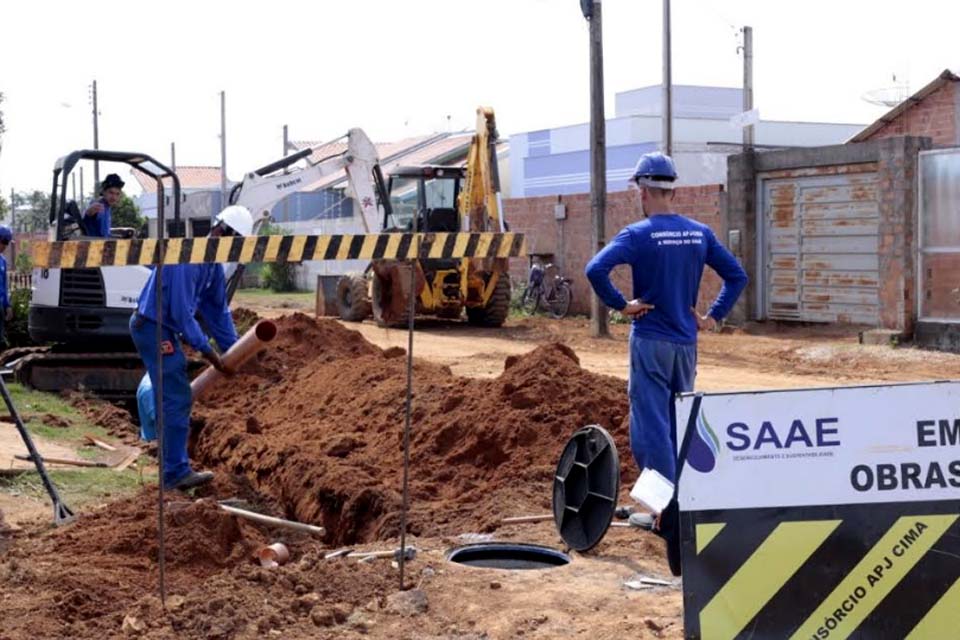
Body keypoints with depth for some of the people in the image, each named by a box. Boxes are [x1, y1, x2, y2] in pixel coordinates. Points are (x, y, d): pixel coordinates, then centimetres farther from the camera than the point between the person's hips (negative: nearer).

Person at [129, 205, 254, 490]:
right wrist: (208, 352, -19)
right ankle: (176, 472, -4)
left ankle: (174, 466, 25)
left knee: (176, 397, 16)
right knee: (177, 399, -9)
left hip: (164, 329, 10)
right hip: (153, 327, -10)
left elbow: (218, 309, 12)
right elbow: (182, 312, -25)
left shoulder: (213, 263, 6)